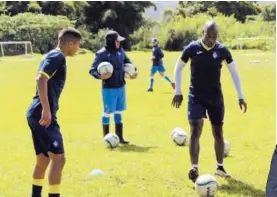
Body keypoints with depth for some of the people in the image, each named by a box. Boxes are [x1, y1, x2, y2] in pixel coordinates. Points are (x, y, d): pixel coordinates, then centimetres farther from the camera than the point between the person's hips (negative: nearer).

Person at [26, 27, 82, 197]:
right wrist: (46, 110, -28)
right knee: (58, 158, -12)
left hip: (37, 114, 10)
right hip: (43, 115, -10)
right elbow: (41, 79, -24)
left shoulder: (55, 56, 20)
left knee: (43, 160, 17)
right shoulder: (57, 57, -10)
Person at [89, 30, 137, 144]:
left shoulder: (120, 51, 5)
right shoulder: (102, 54, -14)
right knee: (108, 112, 2)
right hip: (109, 89, -6)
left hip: (121, 87, 6)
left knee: (118, 112, 13)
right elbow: (92, 70, -14)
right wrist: (100, 76, -32)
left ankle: (119, 137, 21)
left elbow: (128, 63, 23)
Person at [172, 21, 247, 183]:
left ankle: (220, 167, 26)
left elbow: (234, 72, 4)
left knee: (218, 133, 11)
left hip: (216, 97, 2)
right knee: (196, 130, -17)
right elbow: (178, 67, 3)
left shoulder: (222, 50, -5)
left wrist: (241, 97, 2)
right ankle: (194, 168, -21)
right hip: (196, 96, -2)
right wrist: (178, 92, -2)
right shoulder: (192, 48, -10)